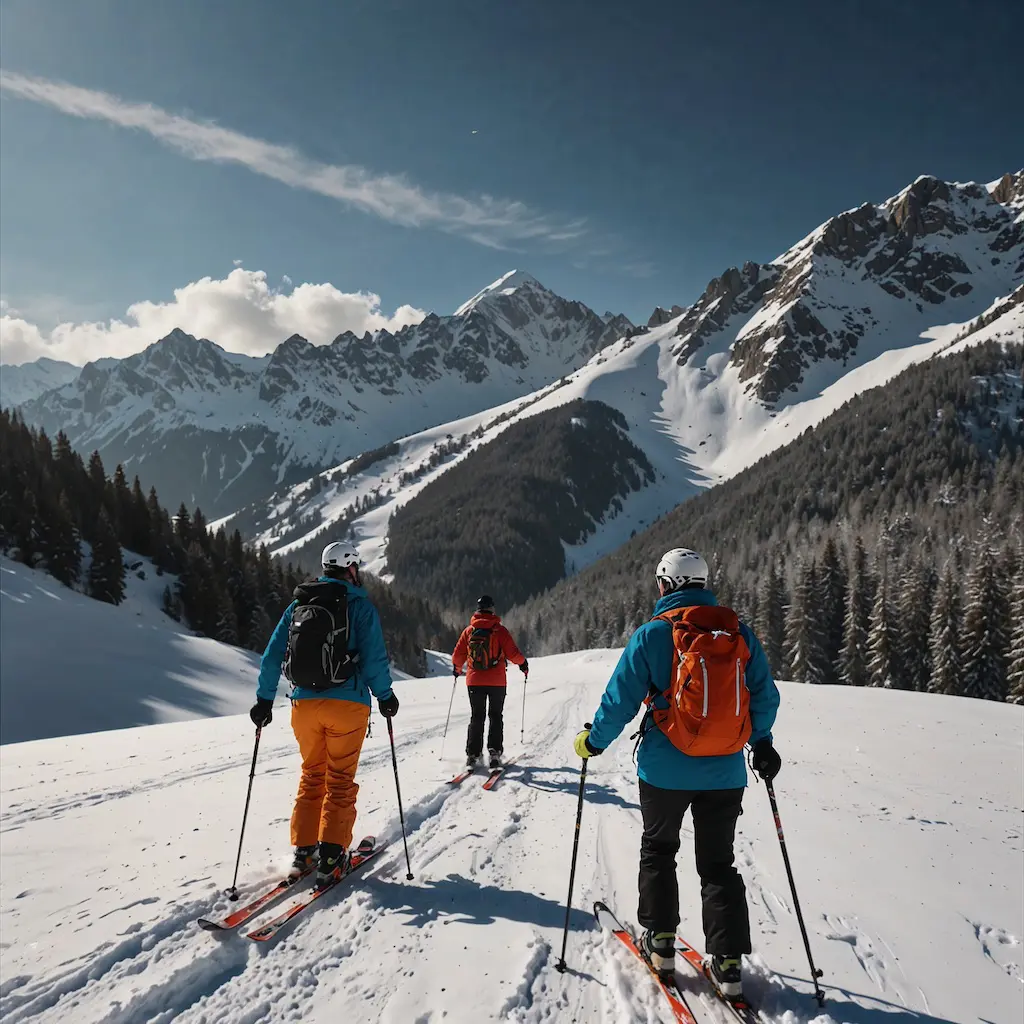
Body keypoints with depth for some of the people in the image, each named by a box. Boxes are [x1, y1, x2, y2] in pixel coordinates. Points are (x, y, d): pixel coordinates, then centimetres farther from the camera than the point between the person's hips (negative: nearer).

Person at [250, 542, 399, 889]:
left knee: (311, 776, 17)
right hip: (347, 704, -4)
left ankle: (303, 851, 16)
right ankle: (331, 857, 1)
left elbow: (272, 655, 8)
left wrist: (264, 699, 14)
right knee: (340, 780, 5)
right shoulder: (359, 605, -4)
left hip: (304, 703, 4)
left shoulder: (297, 604, 9)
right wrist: (385, 696, 6)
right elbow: (374, 657, -8)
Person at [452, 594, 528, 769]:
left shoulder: (468, 631, 0)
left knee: (476, 717, 11)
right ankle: (494, 751, 2)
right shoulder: (499, 630, -9)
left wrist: (457, 669, 25)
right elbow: (513, 653, -9)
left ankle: (473, 755, 5)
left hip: (474, 681, 2)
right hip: (497, 682, -2)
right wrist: (523, 663, 11)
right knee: (495, 716, 11)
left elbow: (458, 656, 5)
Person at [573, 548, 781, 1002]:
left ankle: (660, 942, 24)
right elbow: (765, 696, 5)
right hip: (726, 773, 3)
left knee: (658, 850, 20)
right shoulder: (740, 632, -1)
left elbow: (620, 700, -9)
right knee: (718, 863, 15)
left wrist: (593, 741, 7)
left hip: (666, 769, -2)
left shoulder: (653, 634, -11)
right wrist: (762, 745, 21)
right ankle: (728, 962, 12)